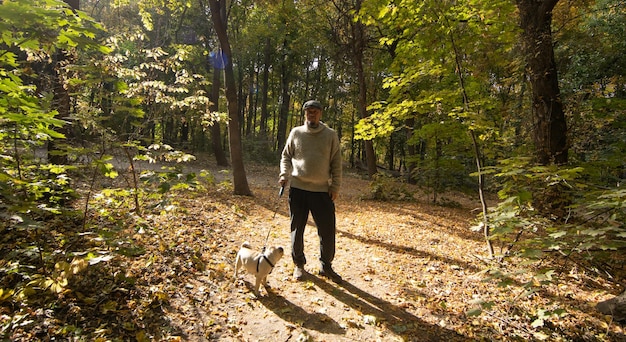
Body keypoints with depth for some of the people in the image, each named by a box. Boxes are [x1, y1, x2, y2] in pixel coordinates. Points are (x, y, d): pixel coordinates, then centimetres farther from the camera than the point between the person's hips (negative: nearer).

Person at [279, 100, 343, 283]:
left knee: (328, 230, 3)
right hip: (298, 188, 1)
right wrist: (284, 174, -4)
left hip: (322, 190, -1)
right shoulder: (296, 133, 4)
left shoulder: (330, 135, 2)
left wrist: (335, 186, -3)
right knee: (297, 229, 11)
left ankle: (326, 266, 23)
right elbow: (286, 156, 11)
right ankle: (298, 264, 29)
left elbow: (336, 163, 2)